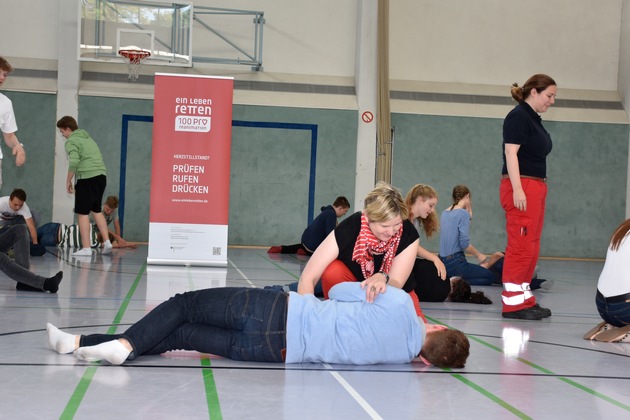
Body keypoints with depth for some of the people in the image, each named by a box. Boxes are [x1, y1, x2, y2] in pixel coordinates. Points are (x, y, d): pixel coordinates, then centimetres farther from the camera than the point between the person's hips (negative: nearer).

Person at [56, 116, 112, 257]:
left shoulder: (71, 141, -3)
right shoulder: (88, 138, 24)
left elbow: (74, 162, -17)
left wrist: (68, 181, -6)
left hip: (87, 177, -8)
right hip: (101, 176, 8)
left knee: (82, 213, -2)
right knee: (96, 210, 19)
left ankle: (86, 248, -3)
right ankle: (107, 241, 12)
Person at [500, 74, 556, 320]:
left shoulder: (534, 119, 18)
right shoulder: (518, 116, -8)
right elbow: (511, 153, -15)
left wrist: (539, 189, 16)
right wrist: (517, 189, -22)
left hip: (536, 187, 10)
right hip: (521, 187, -10)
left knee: (532, 248, 11)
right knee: (521, 246, -9)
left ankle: (526, 299, 16)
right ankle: (513, 303, -5)